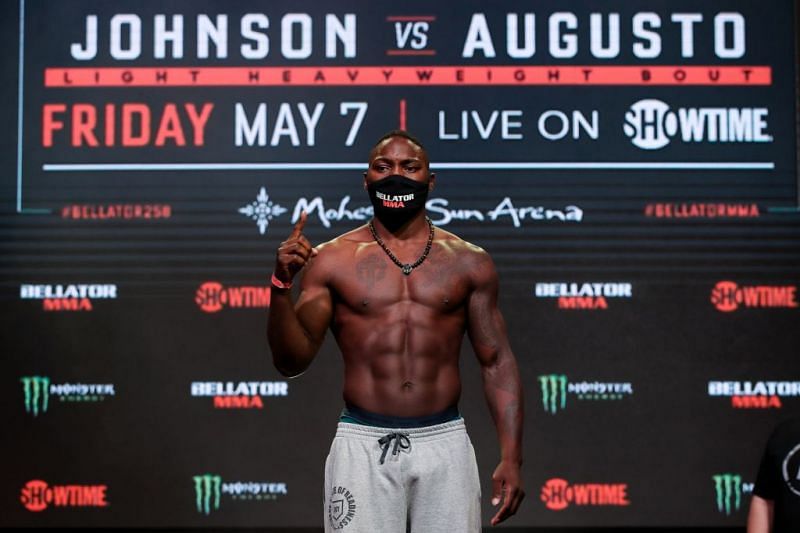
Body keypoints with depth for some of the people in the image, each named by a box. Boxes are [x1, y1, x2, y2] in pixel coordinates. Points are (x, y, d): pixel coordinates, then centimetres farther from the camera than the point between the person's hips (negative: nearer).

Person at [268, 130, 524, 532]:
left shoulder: (468, 262, 7)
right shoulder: (332, 260, 3)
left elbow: (497, 362, 7)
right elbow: (291, 361, 1)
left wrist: (511, 458, -1)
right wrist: (282, 286, -15)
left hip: (444, 442, 1)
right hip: (364, 443, -1)